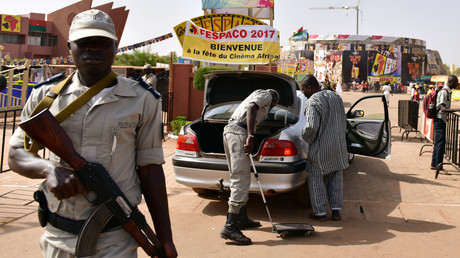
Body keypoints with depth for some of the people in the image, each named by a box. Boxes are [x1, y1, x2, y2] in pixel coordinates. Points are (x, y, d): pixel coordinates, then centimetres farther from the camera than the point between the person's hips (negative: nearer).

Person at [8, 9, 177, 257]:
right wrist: (49, 169, -15)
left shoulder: (142, 100, -1)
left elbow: (150, 170, 0)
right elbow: (16, 153, 9)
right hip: (57, 237, 3)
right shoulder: (46, 96, 3)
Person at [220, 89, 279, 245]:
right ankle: (230, 227, -19)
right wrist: (250, 137, -21)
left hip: (229, 130, 10)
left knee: (240, 178, 17)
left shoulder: (258, 95, 34)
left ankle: (242, 218, 26)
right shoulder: (267, 95, 6)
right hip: (239, 132, -10)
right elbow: (251, 109, -13)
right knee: (241, 180, -14)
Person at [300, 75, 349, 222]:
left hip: (321, 148, -7)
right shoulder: (336, 97, 9)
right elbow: (343, 122, 15)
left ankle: (320, 213, 12)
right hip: (339, 145, 7)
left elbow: (311, 127, -25)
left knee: (316, 180, 8)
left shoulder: (312, 103, -17)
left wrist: (306, 138, -6)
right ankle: (336, 211, 20)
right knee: (336, 179, 16)